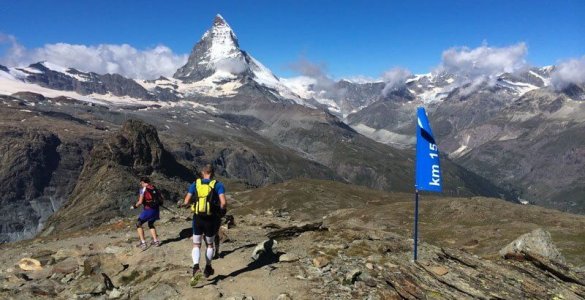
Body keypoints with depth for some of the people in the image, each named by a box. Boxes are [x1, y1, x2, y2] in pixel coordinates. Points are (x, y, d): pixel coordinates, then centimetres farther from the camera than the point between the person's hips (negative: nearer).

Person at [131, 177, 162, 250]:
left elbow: (140, 202, -12)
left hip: (148, 210, -6)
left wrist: (134, 206, 5)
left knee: (138, 224, 10)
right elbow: (160, 198, 13)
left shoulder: (143, 189, -8)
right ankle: (156, 241, 24)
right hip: (156, 210, 6)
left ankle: (143, 243, 3)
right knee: (151, 224, 28)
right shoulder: (154, 188, 10)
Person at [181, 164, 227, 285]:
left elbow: (186, 202, 1)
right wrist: (221, 210, 3)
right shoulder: (218, 185, -5)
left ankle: (196, 267, -11)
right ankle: (208, 268, 31)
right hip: (211, 219, -1)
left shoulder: (195, 184, 1)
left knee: (196, 244, 12)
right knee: (210, 244, 20)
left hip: (198, 218, 1)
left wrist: (185, 203, 23)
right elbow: (224, 203, -18)